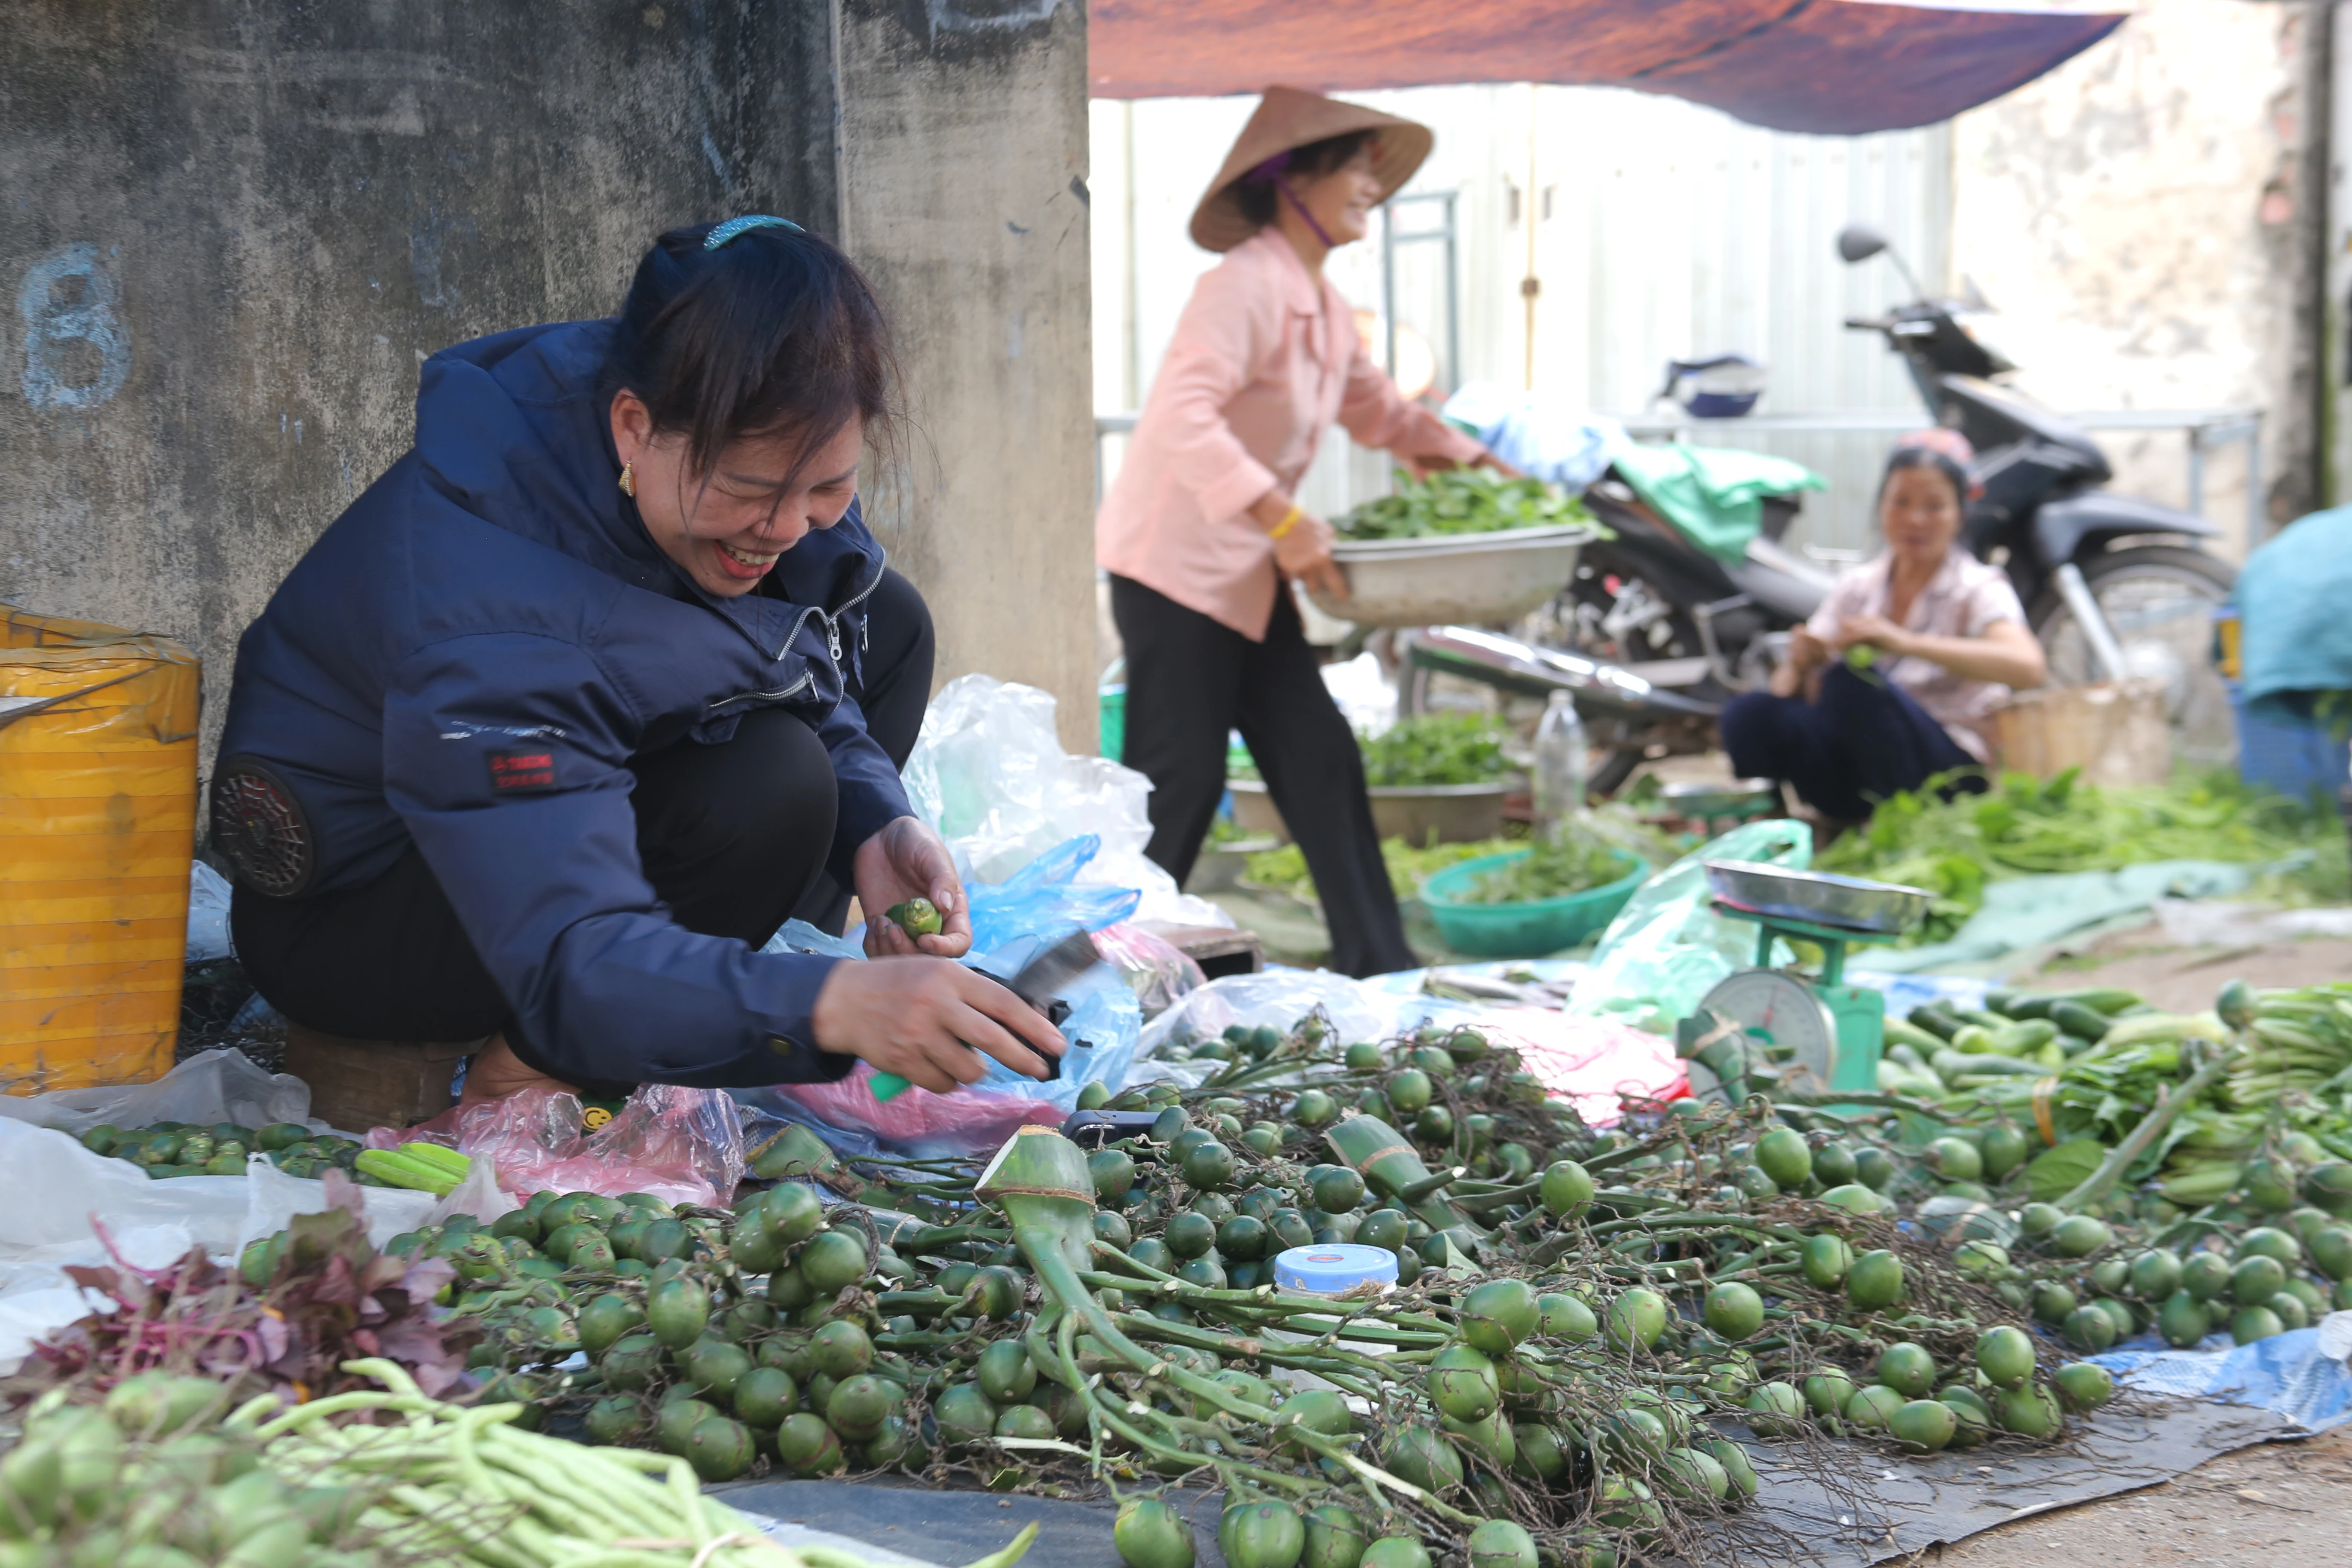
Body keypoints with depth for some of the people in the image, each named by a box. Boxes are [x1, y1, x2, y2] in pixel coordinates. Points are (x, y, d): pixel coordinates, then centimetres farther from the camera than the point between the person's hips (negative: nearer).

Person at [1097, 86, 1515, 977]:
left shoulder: (1326, 311, 12)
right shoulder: (1245, 286, -18)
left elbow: (1379, 410, 28)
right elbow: (1184, 417, -29)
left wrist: (1480, 463, 16)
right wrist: (1282, 520, -32)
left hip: (1249, 576, 10)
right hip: (1176, 567, -9)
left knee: (1319, 760, 8)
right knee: (1178, 780, -6)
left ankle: (1377, 969, 14)